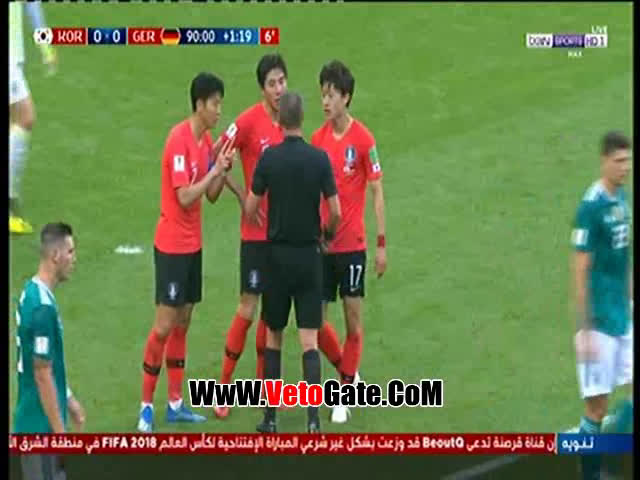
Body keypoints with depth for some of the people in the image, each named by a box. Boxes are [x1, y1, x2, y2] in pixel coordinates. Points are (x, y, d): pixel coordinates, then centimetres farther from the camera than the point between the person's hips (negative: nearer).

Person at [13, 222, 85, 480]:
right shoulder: (43, 308, -23)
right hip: (41, 428, -10)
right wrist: (60, 435, -17)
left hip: (33, 422, 10)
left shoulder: (32, 292, 7)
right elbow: (43, 375, -21)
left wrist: (69, 399, 25)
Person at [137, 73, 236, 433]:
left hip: (193, 244, 9)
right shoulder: (180, 140, -18)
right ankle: (147, 406, 0)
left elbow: (211, 195, 11)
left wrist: (223, 169, -5)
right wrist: (215, 170, -20)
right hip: (172, 245, -9)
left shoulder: (206, 140, 8)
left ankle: (175, 403, 17)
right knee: (165, 325, -7)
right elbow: (185, 196, -22)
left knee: (183, 322, 11)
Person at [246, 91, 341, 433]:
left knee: (273, 335, 13)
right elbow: (335, 211, -7)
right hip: (309, 254, 0)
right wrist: (328, 233, 13)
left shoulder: (269, 158, -7)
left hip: (278, 254, 0)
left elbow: (250, 208, -4)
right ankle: (312, 418, -12)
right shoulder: (319, 159, -7)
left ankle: (270, 417, 14)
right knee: (309, 340, -2)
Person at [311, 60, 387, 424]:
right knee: (317, 321, 4)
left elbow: (377, 193, -5)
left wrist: (382, 244, -8)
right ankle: (349, 373, 26)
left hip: (352, 244, -4)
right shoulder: (318, 140, 5)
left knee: (353, 319, 2)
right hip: (322, 243, 5)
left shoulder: (363, 140, -8)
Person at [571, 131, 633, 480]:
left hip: (623, 317, 8)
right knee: (597, 405, 0)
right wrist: (585, 330, -17)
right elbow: (580, 272, -17)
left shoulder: (622, 197, 7)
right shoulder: (591, 207, -17)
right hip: (600, 320, -8)